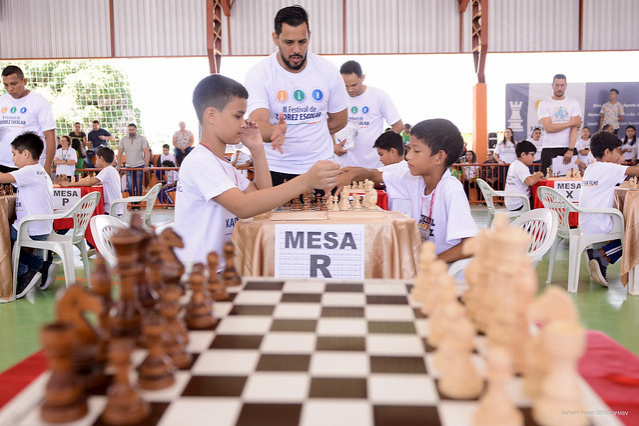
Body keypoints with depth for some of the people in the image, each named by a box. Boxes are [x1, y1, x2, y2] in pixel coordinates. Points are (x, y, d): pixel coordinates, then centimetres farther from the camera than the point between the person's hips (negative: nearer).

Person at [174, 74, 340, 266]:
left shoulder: (222, 165, 17)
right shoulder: (198, 162, -15)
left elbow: (263, 196, 14)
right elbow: (242, 206, -30)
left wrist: (257, 150, 6)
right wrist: (306, 181, -36)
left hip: (220, 269, 9)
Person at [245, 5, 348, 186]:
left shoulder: (328, 70, -2)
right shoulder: (258, 74, -9)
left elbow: (339, 120, 10)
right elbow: (258, 124, -22)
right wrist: (276, 132, -45)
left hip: (320, 165, 2)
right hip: (276, 169, -2)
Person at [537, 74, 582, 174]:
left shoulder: (574, 103, 9)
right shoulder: (544, 104, 4)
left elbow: (575, 128, -2)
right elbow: (549, 128, -9)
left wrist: (570, 150, -14)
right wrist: (571, 123, -4)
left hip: (569, 148, 1)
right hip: (549, 150, -1)